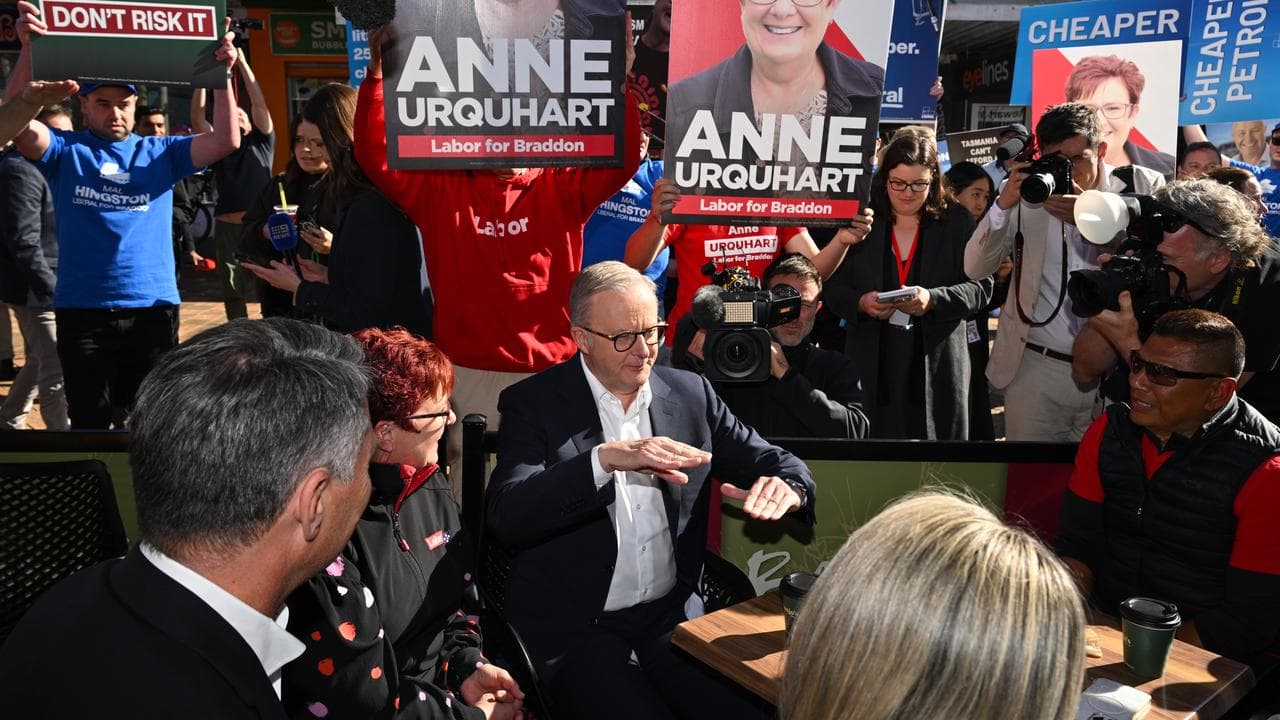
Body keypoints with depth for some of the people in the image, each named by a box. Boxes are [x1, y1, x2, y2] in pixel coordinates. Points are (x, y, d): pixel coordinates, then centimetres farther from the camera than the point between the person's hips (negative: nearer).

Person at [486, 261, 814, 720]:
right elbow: (506, 516, -17)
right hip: (574, 631, -3)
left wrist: (787, 487, -16)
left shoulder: (690, 393, 7)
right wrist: (605, 458, -31)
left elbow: (772, 461, 9)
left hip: (670, 618, 4)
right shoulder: (533, 403, -4)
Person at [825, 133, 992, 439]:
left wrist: (933, 299, -17)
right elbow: (833, 288, 6)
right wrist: (860, 302, -15)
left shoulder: (957, 222, 5)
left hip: (936, 364, 0)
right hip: (873, 366, 1)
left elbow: (981, 288, 0)